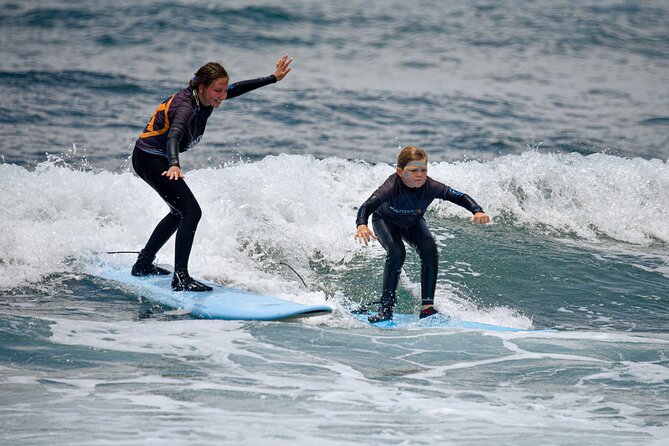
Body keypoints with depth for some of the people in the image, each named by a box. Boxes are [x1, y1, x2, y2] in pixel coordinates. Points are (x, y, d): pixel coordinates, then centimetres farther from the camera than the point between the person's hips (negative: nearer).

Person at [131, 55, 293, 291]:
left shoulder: (204, 98, -4)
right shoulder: (186, 107, -30)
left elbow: (238, 88, 12)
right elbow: (173, 137, -49)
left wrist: (273, 79, 18)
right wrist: (174, 166, -67)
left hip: (158, 158, 10)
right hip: (150, 159, -10)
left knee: (180, 212, 23)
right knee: (191, 212, -19)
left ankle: (143, 264, 33)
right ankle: (181, 278, -22)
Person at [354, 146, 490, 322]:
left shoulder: (430, 186, -33)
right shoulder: (392, 186, -41)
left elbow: (459, 196, -31)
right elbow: (368, 205, -53)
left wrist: (477, 211, -49)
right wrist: (361, 225, -73)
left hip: (413, 222, 3)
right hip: (386, 220, -3)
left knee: (430, 249, -20)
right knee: (396, 253, -28)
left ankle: (427, 306, -11)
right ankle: (386, 308, -16)